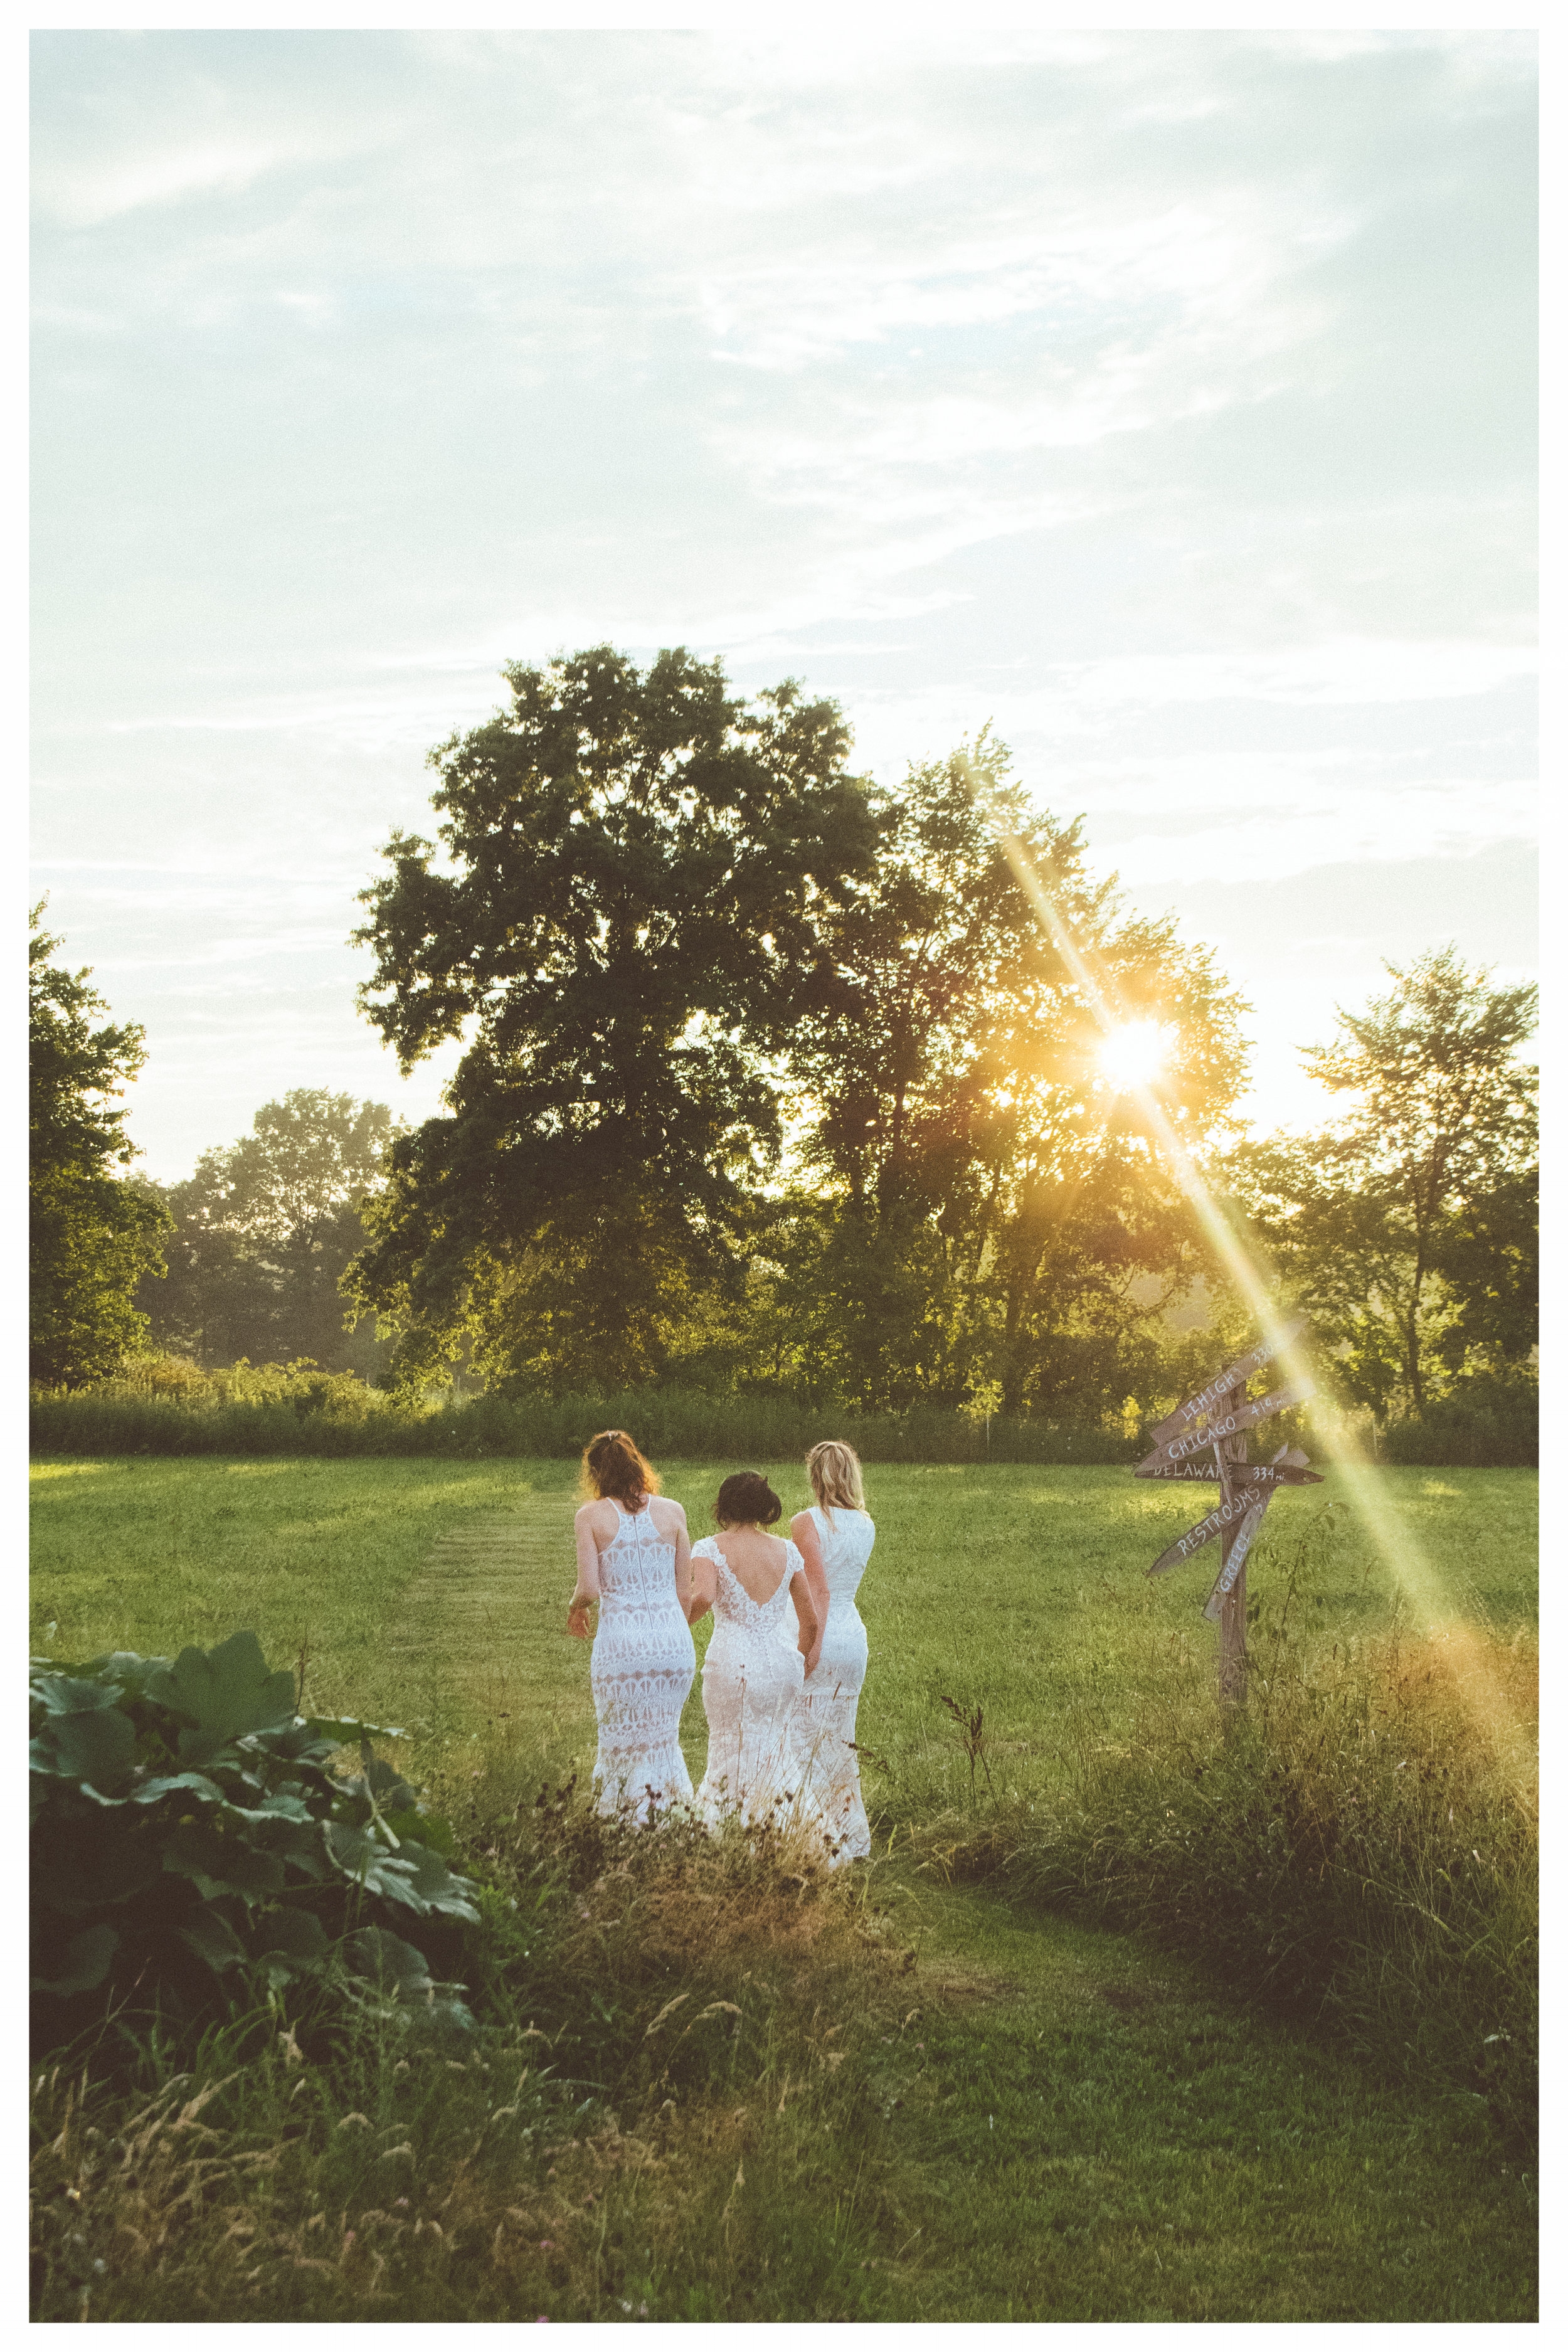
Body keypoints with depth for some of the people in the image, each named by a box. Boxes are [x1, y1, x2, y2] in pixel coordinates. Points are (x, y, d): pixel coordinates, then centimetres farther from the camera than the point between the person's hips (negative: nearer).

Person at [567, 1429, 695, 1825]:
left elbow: (589, 1589, -8)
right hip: (674, 1642, 3)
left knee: (624, 1744, 9)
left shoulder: (592, 1515, -3)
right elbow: (686, 1590, 7)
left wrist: (574, 1607, 14)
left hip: (621, 1644, -3)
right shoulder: (672, 1512, 4)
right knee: (664, 1739, 17)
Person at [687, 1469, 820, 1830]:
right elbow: (811, 1621, 9)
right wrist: (801, 1659, 25)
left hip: (731, 1665, -3)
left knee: (731, 1755, 7)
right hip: (781, 1664, 3)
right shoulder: (787, 1551, 7)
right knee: (775, 1754, 15)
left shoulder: (710, 1548, -4)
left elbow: (703, 1598, -23)